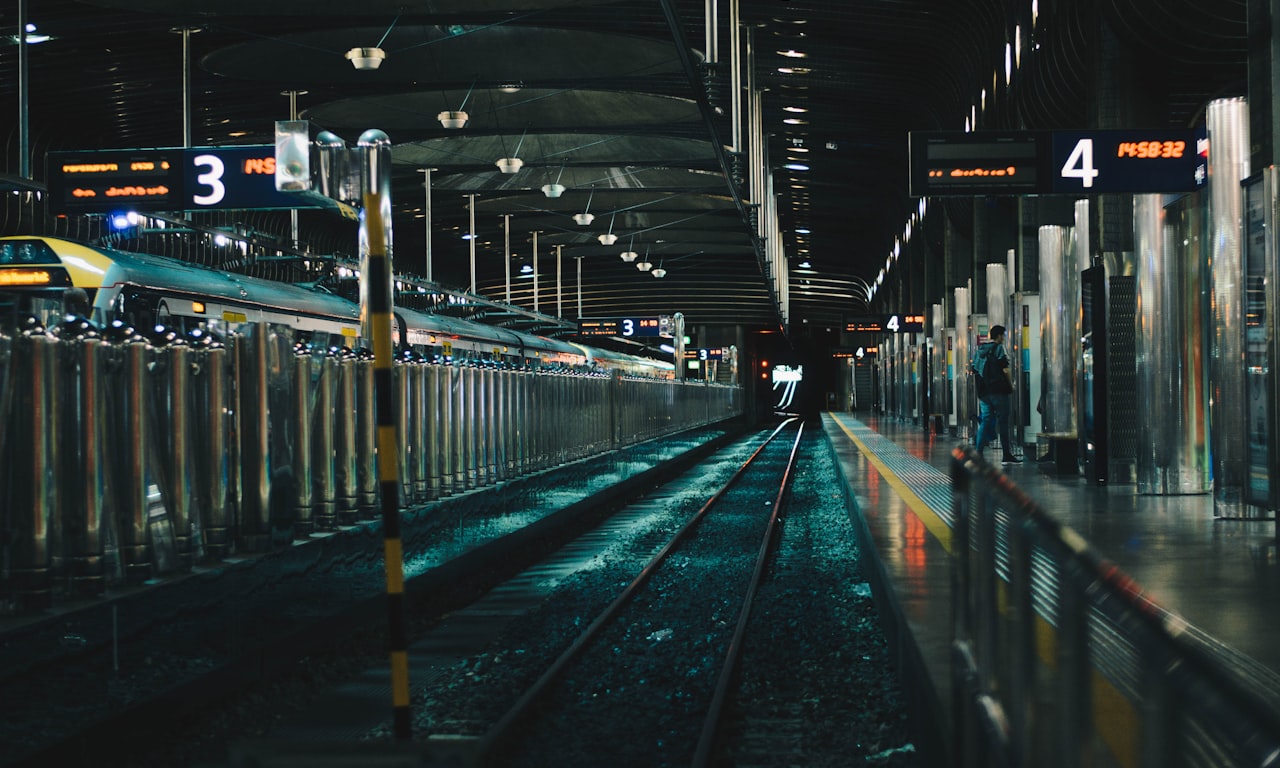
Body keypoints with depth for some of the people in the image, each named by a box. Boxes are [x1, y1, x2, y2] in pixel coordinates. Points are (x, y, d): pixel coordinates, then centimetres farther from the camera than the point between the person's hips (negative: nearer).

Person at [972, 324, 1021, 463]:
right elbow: (1005, 369, -12)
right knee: (1003, 421, -1)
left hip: (983, 391, 6)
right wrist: (1011, 384, 0)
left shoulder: (979, 350, 14)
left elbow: (975, 370, 14)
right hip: (999, 390, -6)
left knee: (985, 421, 7)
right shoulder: (999, 348, -6)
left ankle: (978, 451, -2)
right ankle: (1007, 455, -1)